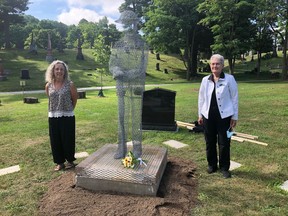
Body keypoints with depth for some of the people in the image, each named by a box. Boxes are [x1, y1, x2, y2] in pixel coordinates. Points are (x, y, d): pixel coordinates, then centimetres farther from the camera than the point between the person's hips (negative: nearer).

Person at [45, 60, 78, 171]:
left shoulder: (70, 84, -8)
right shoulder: (48, 85, 2)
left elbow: (75, 99, 4)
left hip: (67, 116, -4)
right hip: (53, 117, 4)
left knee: (68, 140, 5)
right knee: (55, 141, 9)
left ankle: (70, 161, 24)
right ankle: (60, 162, 24)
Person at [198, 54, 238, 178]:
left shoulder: (229, 79, -5)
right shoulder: (205, 80, 3)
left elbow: (234, 98, -2)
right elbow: (201, 98, 10)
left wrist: (234, 116, -3)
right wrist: (200, 114, 9)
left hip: (224, 116, -3)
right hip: (208, 116, 3)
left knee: (224, 143, 5)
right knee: (210, 142, 12)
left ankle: (224, 168, 21)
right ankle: (212, 165, 29)